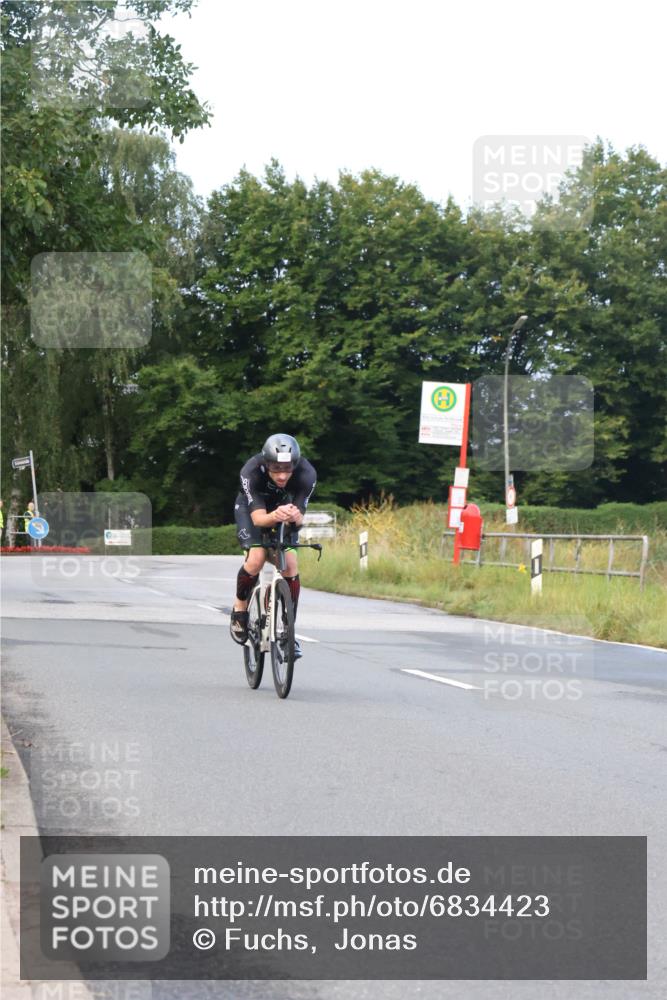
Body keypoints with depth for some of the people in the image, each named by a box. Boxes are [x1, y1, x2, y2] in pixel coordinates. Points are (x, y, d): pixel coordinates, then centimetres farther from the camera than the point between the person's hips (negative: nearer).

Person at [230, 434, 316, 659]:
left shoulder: (306, 475, -34)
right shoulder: (251, 472, -38)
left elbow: (299, 518, -32)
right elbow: (258, 517, -41)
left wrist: (294, 516, -56)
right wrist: (274, 516, -63)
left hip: (285, 508, 2)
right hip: (251, 508, -2)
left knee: (291, 565, -13)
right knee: (256, 558, -24)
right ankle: (240, 609, 3)